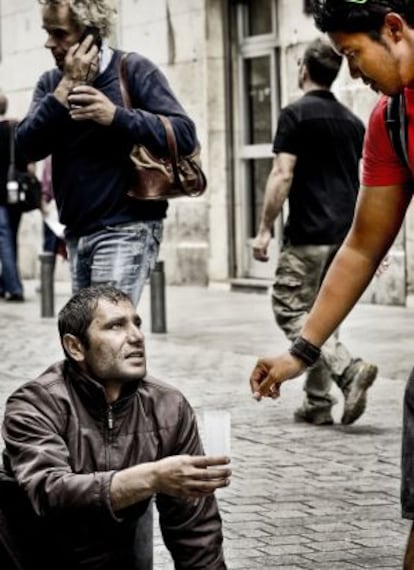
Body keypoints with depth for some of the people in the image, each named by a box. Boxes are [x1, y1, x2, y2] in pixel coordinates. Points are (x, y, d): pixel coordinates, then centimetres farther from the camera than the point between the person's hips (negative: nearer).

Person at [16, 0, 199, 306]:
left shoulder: (134, 70, -4)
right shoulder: (51, 83, 11)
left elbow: (185, 135, -12)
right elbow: (30, 146, -4)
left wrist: (117, 115, -22)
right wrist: (67, 87, -11)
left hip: (127, 229, -6)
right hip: (77, 232, 6)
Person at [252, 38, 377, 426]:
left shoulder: (296, 114, -7)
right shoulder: (352, 121, 14)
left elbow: (283, 175, -13)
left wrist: (265, 229, -11)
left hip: (309, 234, -7)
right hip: (346, 234, 7)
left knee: (290, 310, -3)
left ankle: (348, 369, -22)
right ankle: (318, 403, 11)